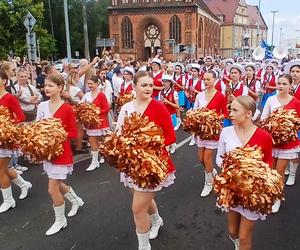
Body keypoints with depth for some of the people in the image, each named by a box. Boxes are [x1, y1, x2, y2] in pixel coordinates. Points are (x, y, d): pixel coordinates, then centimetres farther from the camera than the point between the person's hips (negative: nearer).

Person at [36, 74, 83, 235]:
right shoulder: (42, 106, 1)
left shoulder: (67, 109, -14)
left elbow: (73, 133, -11)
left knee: (53, 189, -2)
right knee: (57, 184, 20)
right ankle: (76, 200, 47)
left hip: (61, 152, -6)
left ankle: (60, 220, 21)